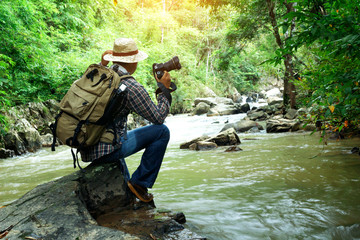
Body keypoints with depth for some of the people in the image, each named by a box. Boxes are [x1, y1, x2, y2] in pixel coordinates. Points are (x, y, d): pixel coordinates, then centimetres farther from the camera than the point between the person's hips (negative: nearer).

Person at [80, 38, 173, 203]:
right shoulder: (132, 87, -15)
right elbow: (158, 118, -7)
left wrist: (101, 65, 24)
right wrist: (164, 89, 4)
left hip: (86, 150, 8)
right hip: (106, 151, -8)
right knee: (162, 131, -1)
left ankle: (125, 184, 43)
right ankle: (139, 183, 5)